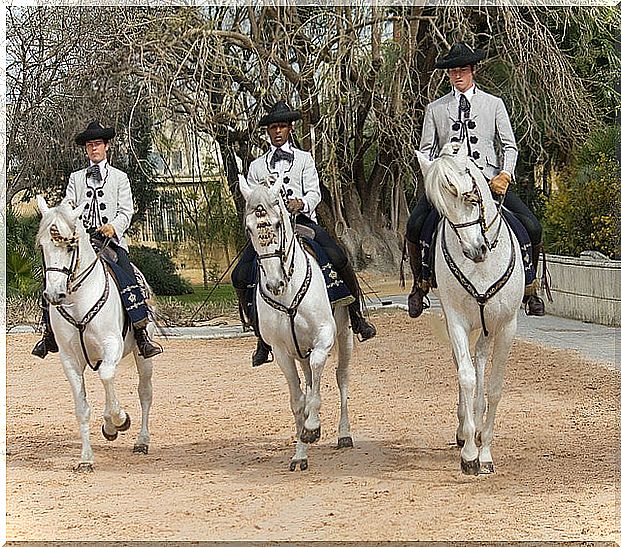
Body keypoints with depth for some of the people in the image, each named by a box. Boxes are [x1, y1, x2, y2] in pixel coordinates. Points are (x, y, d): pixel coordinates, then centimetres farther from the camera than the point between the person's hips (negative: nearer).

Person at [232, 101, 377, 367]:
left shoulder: (304, 159, 16)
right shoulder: (257, 166, 19)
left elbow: (314, 193, 4)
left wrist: (301, 203, -19)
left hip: (301, 218, -1)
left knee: (338, 258, -27)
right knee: (240, 277, -18)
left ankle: (356, 315, -8)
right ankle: (263, 336, -4)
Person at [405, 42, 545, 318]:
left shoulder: (493, 104, 14)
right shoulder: (435, 109, 15)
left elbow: (509, 145, 10)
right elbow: (426, 150, 14)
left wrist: (505, 175, -9)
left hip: (489, 178, 0)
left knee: (532, 227, -18)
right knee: (414, 226, -25)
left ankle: (529, 286, 3)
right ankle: (420, 283, -2)